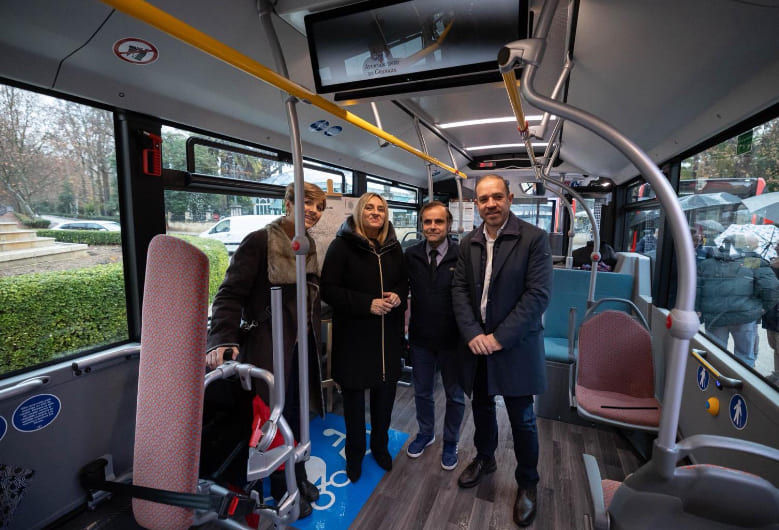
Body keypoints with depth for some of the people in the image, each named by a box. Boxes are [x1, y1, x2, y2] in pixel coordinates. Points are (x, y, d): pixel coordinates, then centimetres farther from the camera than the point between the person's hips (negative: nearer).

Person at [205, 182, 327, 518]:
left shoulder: (309, 246, 8)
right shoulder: (260, 241, -14)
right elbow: (231, 293, -18)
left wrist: (314, 337, 14)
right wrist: (223, 339, -29)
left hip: (302, 345, 7)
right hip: (269, 346, -6)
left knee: (296, 415, 19)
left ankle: (298, 477, 42)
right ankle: (282, 490, 33)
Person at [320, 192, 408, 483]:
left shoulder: (393, 246, 6)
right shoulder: (342, 244, -8)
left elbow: (403, 281, 16)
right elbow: (328, 289, -13)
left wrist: (398, 296, -7)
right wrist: (367, 304, -20)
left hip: (388, 335, 4)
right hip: (353, 334, -4)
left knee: (385, 395, 14)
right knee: (354, 396, 10)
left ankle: (380, 445, 40)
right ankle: (354, 453, 34)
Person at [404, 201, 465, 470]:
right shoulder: (411, 255, -5)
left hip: (452, 339, -2)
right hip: (420, 337, 3)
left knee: (455, 395, 17)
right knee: (422, 391, 22)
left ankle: (450, 442, 42)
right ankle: (425, 433, 48)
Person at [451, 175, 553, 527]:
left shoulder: (533, 238, -11)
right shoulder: (468, 243, 3)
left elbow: (538, 294, -16)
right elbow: (460, 290, 1)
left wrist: (500, 337, -17)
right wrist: (473, 334, -11)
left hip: (515, 346, -4)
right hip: (477, 344, 4)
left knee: (522, 420, 10)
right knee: (482, 408, 21)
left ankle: (527, 483, 35)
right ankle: (484, 458, 46)